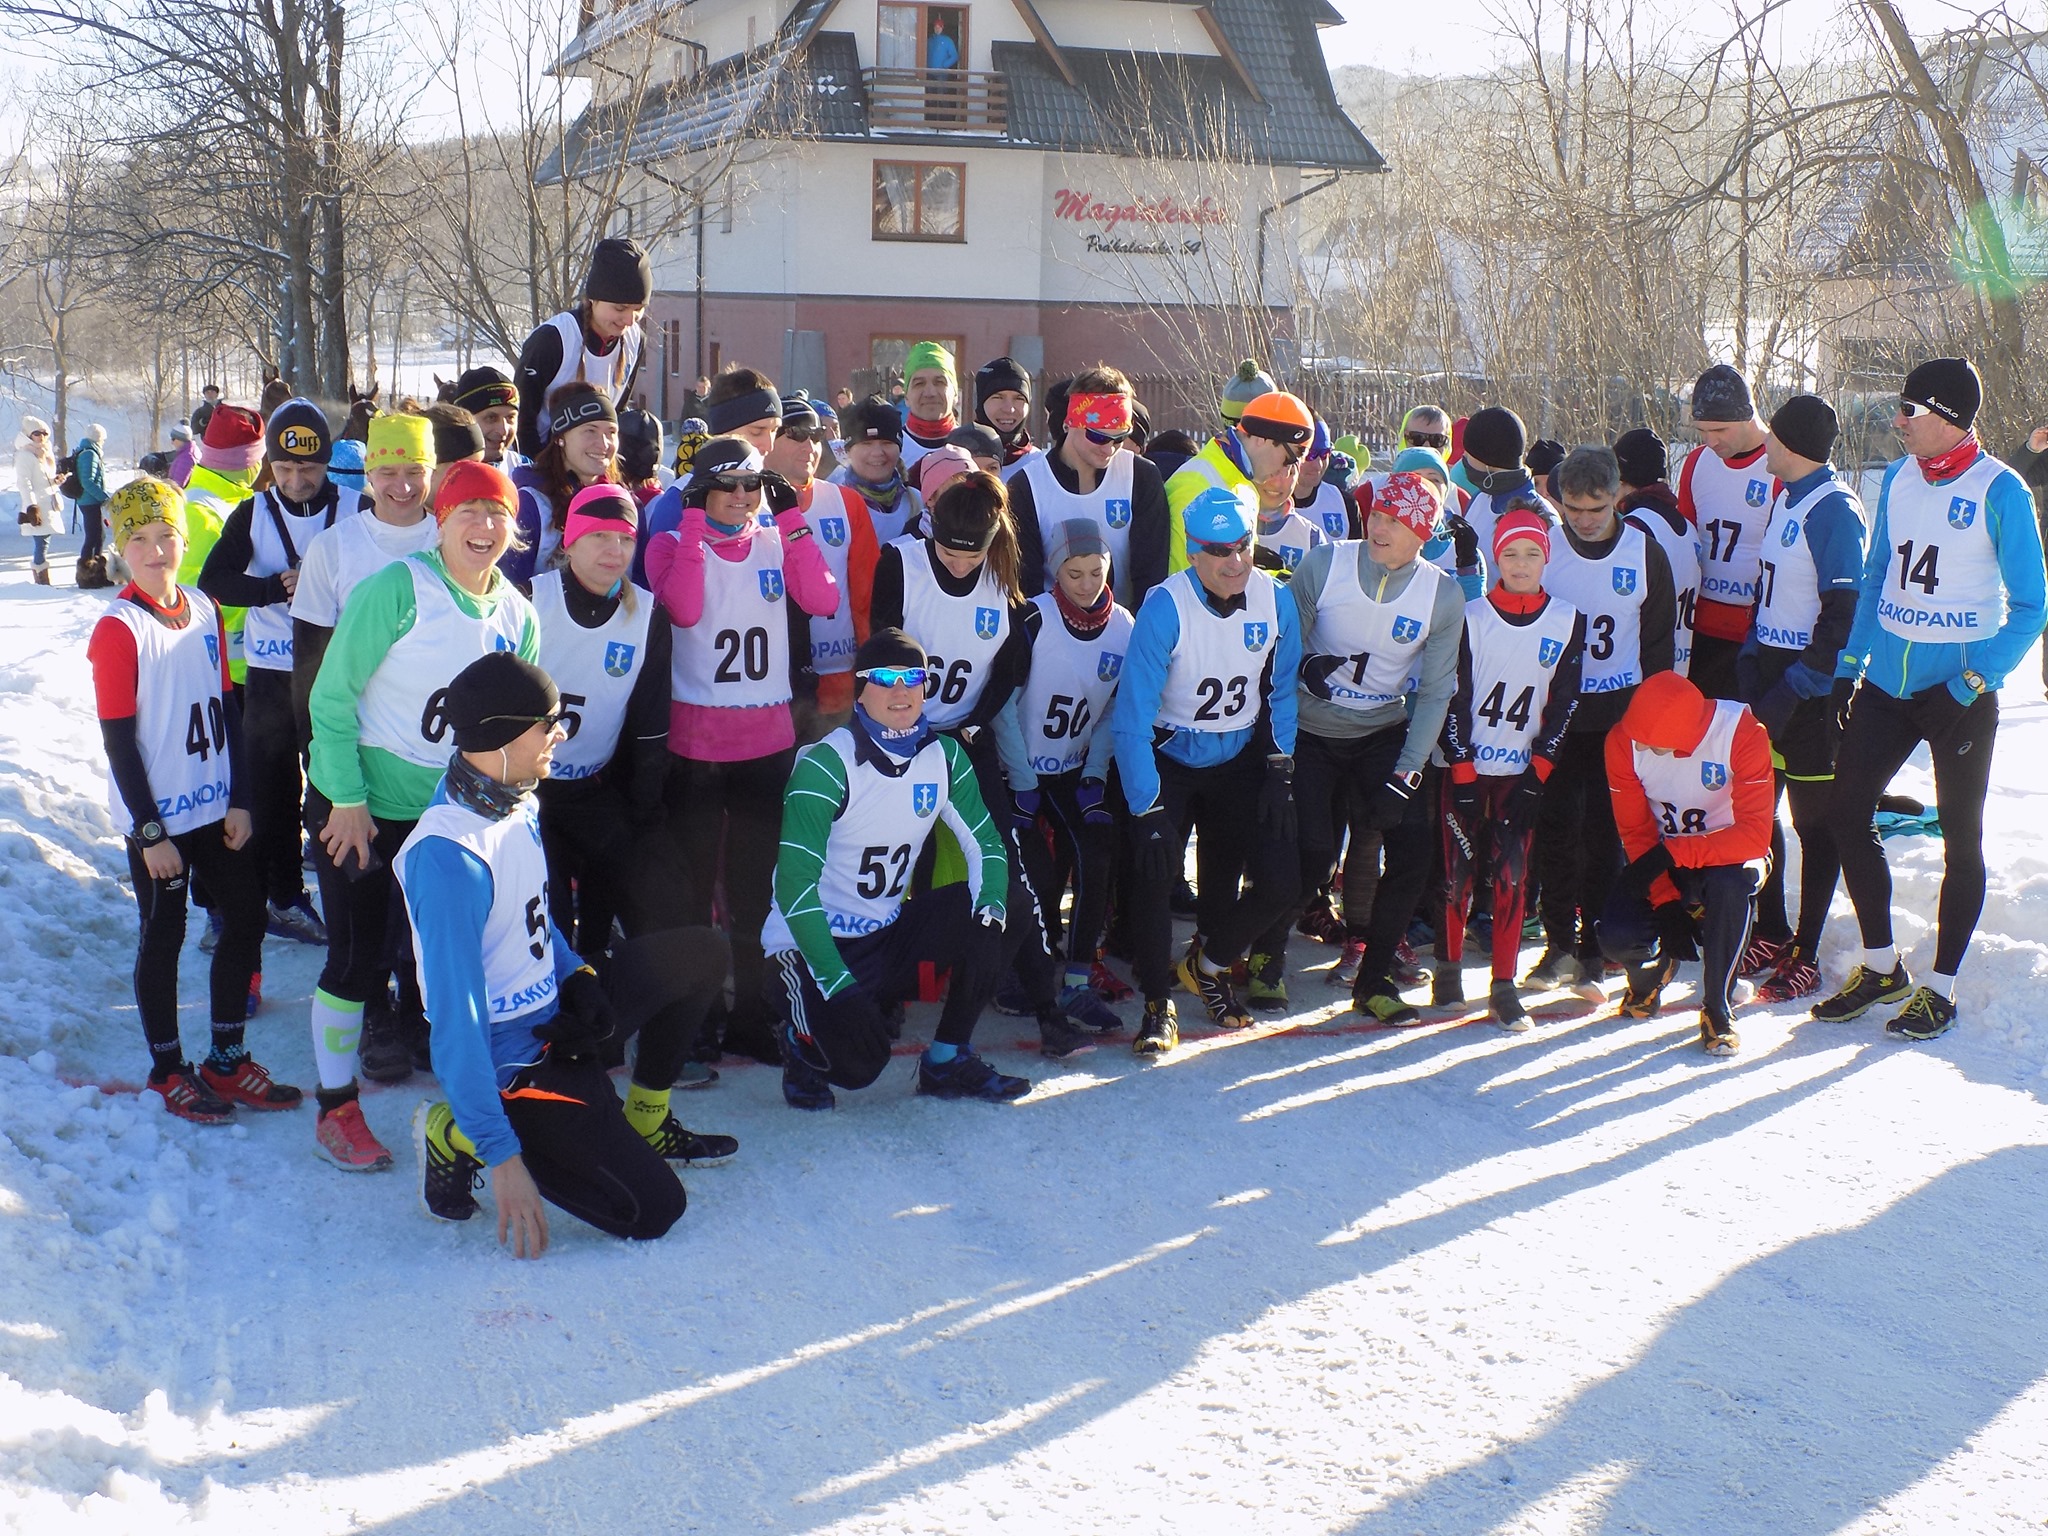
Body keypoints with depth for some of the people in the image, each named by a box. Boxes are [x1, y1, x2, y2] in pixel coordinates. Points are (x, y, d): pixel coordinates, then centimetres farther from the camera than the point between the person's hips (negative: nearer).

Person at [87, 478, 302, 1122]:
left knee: (246, 917, 10)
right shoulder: (118, 630, -14)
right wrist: (150, 834, -14)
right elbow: (118, 740, -14)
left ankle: (227, 1061, 25)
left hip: (215, 807, 6)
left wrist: (240, 799, 4)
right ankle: (168, 1071, 21)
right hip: (158, 816, -6)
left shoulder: (205, 611, 3)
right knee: (164, 935, 6)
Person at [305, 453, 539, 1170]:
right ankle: (336, 1111, 11)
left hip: (446, 813, 5)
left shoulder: (517, 613, 0)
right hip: (357, 807, -5)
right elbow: (332, 696, -15)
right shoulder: (397, 589, -17)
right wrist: (347, 801, -16)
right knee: (358, 956, -2)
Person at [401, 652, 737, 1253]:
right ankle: (457, 1136, 0)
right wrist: (501, 1156, -30)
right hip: (508, 1061, -9)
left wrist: (578, 976, -2)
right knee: (652, 1208, -11)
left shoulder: (519, 803, 0)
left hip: (552, 1020, 9)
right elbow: (455, 1020, -29)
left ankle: (644, 1122, 19)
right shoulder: (447, 855, -29)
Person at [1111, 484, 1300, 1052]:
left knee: (1277, 882, -6)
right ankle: (1158, 1006, 2)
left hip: (1240, 760, 4)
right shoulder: (1165, 606, -24)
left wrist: (1279, 771, -2)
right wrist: (1146, 811, -26)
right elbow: (1132, 717, -24)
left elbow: (1282, 691, 4)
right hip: (1168, 758, -3)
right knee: (1155, 873, -20)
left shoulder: (1276, 600, -12)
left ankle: (1207, 964, 25)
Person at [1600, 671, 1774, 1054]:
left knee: (1732, 886, -38)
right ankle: (1654, 966, 18)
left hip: (1727, 855, -2)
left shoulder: (1741, 732, -28)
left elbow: (1754, 836, -29)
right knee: (1617, 939, -23)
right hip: (1662, 863, 2)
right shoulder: (1623, 741, -18)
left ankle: (1717, 1010, -16)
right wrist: (1665, 902, -21)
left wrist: (1671, 854, -36)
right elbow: (1635, 832, -10)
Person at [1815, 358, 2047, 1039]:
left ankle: (1940, 990, 16)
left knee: (1960, 840, 6)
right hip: (1887, 682, 6)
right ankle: (1881, 968, 21)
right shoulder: (1897, 478, 5)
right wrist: (1850, 663, 6)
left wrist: (1978, 681, -18)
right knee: (1846, 814, 5)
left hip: (1959, 692, -6)